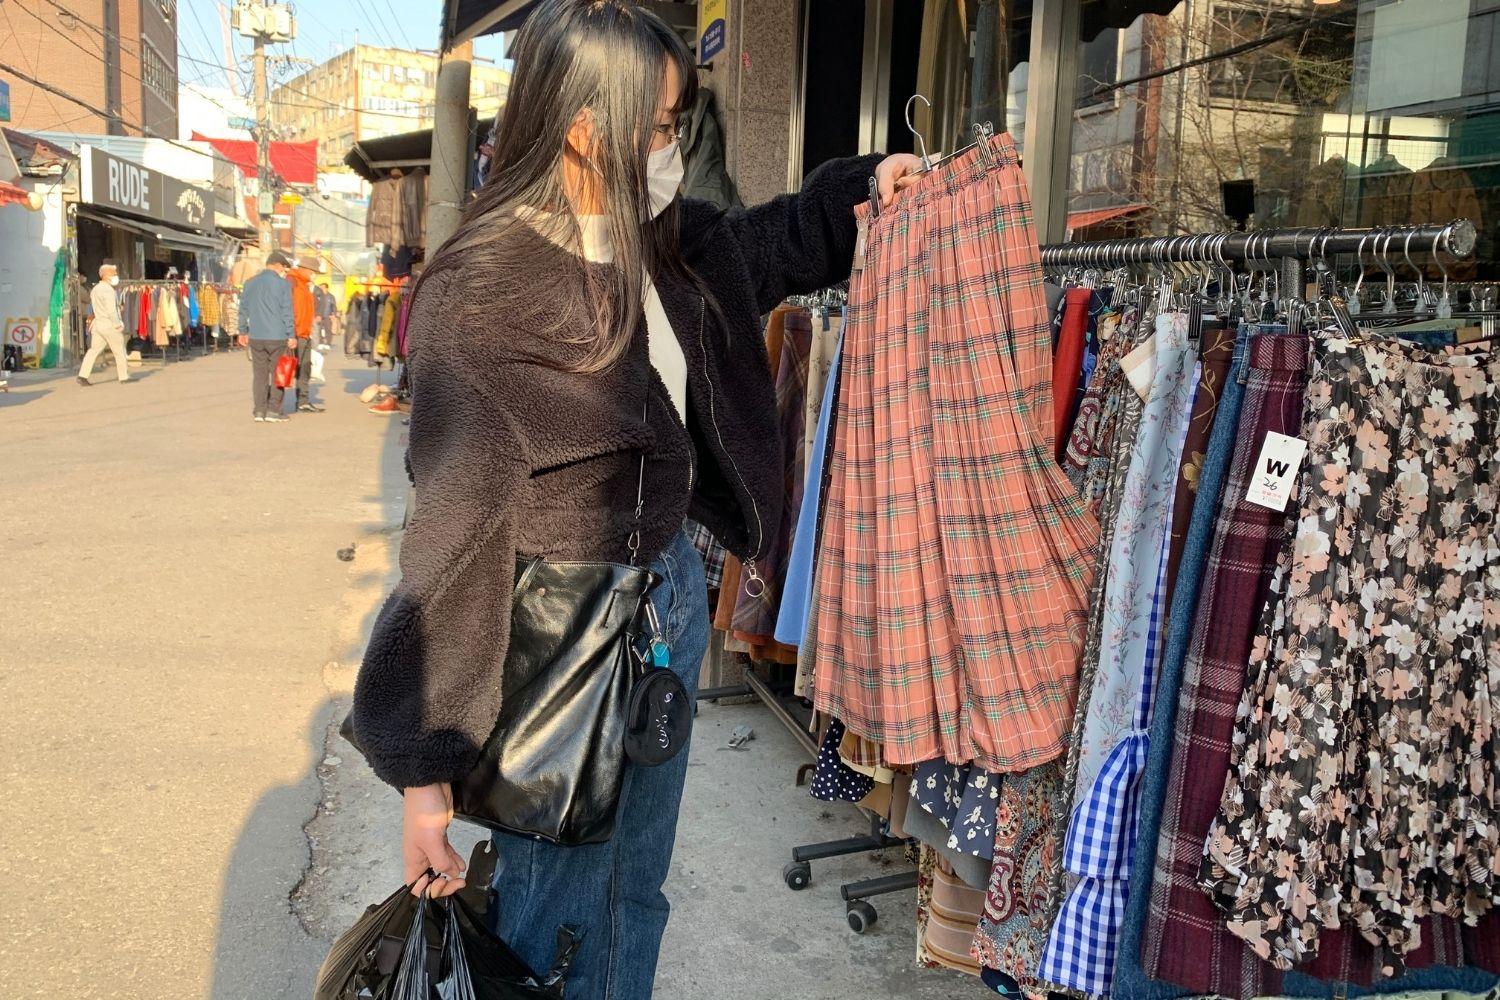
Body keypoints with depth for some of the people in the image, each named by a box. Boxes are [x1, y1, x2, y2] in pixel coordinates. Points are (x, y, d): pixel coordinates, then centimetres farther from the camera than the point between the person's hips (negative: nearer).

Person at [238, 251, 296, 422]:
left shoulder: (250, 283, 9)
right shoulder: (283, 284, -6)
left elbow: (244, 309, 14)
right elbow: (287, 312, -9)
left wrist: (243, 331, 23)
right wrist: (291, 336, -7)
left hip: (256, 337, 4)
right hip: (278, 337, -4)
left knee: (259, 374, 9)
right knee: (278, 374, 4)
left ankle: (260, 411, 8)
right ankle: (273, 410, 1)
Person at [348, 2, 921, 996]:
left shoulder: (659, 242, 2)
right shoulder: (480, 293, -20)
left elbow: (763, 244, 26)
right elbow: (455, 531, -22)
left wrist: (863, 185, 12)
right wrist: (426, 770, -20)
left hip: (674, 595, 7)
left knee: (637, 895, 22)